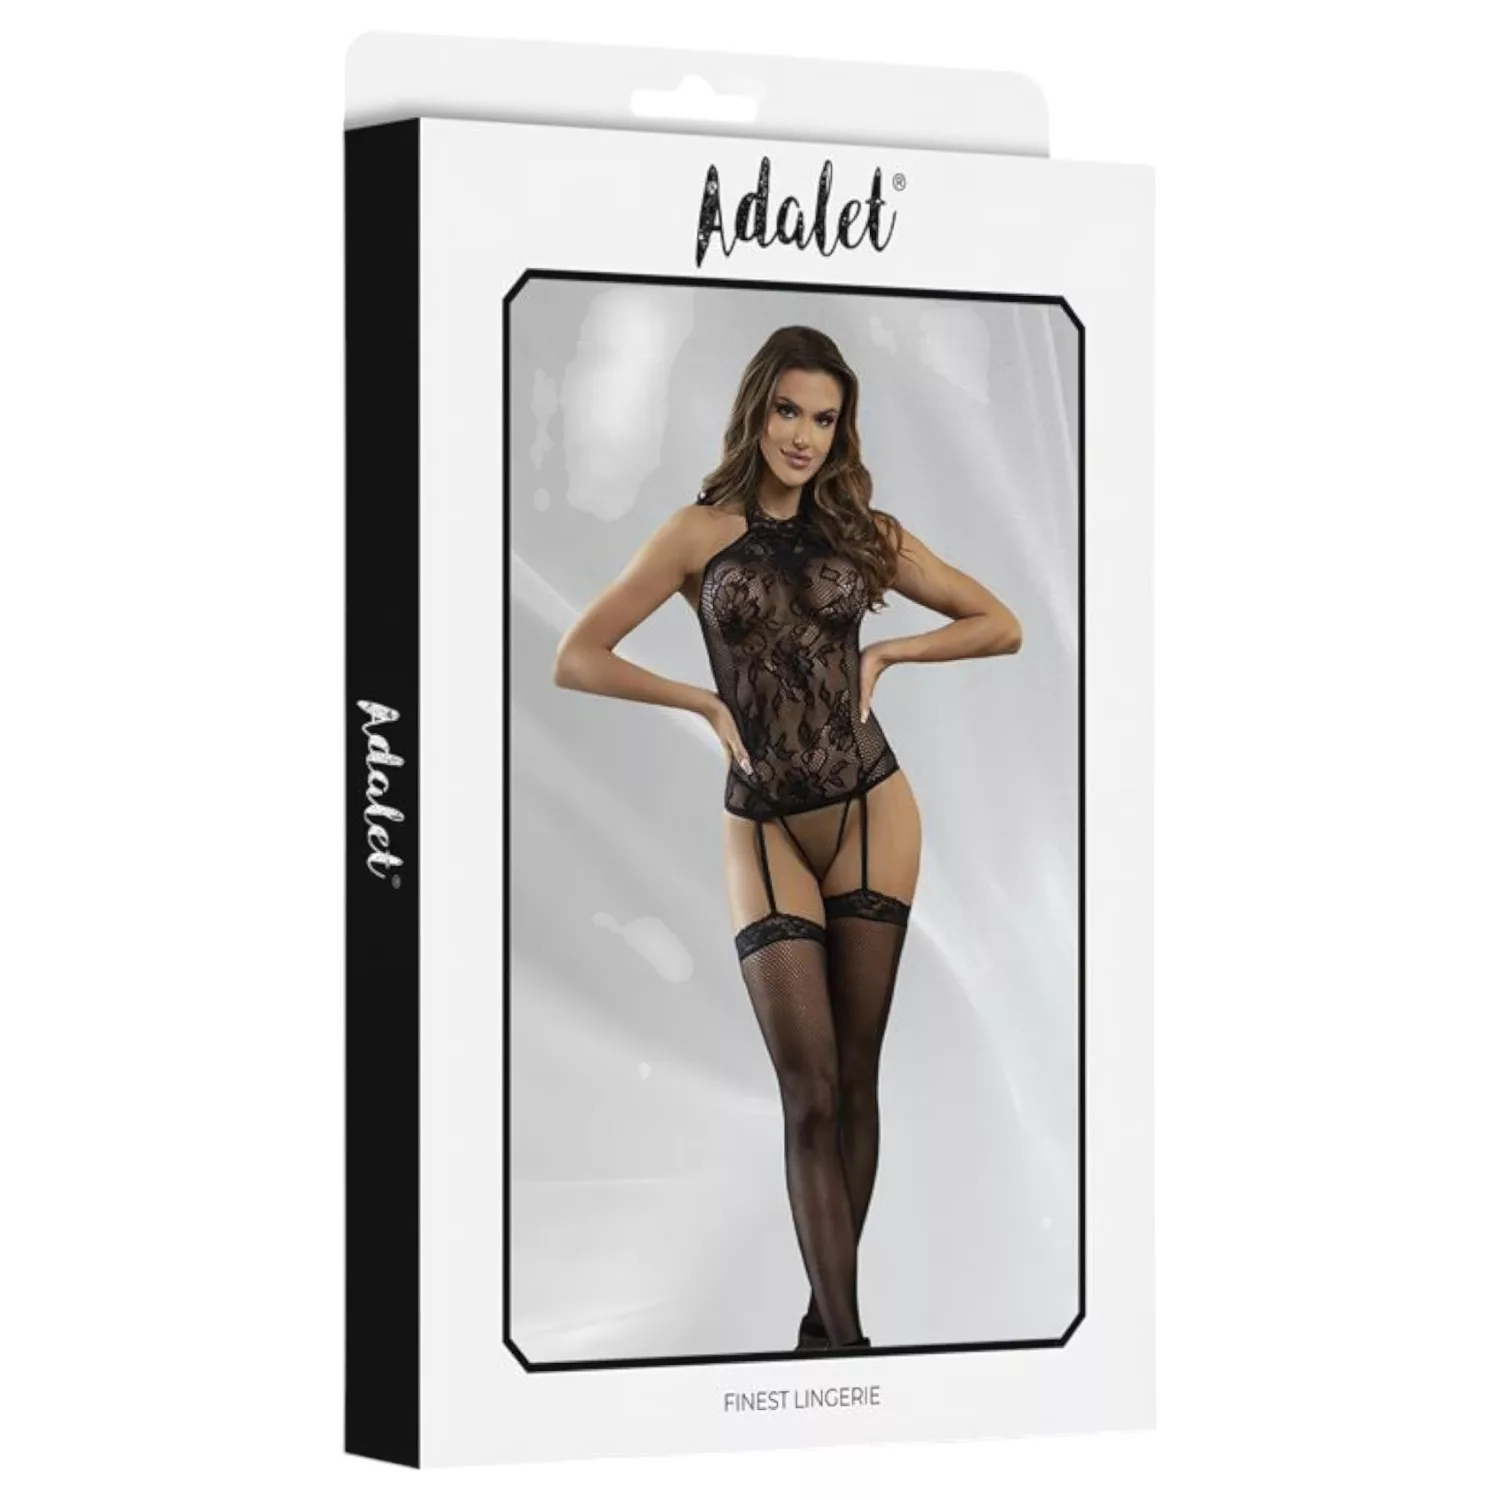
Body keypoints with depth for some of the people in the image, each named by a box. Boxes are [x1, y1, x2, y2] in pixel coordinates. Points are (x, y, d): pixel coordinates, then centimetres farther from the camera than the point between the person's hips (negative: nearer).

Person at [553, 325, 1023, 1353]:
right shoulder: (704, 532, 0)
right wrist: (704, 702, -8)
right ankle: (845, 1334, -7)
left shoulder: (864, 531, 7)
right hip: (764, 829, -2)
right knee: (811, 1091, -6)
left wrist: (884, 654, 1)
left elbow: (1001, 627, 12)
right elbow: (576, 660, -3)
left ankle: (831, 1315, 11)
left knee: (855, 1078, 3)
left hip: (870, 811, 2)